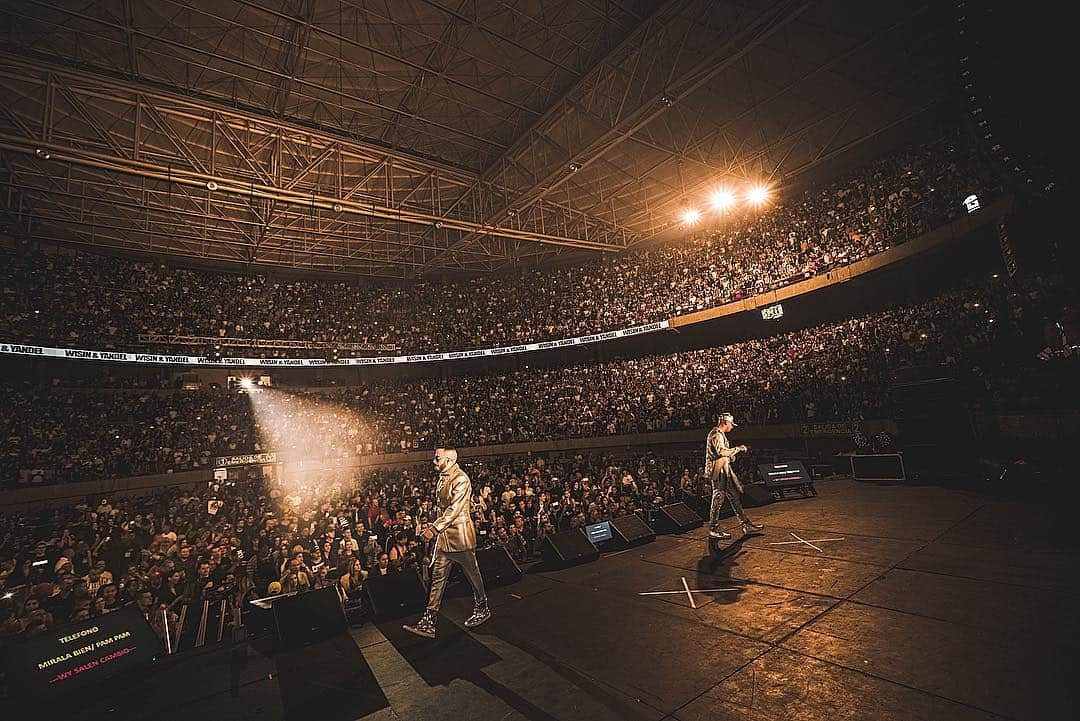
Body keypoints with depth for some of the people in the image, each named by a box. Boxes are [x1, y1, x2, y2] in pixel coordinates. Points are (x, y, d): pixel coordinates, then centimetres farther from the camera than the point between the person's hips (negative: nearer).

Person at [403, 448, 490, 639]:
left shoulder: (461, 479, -19)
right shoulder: (443, 478, 10)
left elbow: (454, 509, -25)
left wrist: (434, 529, -27)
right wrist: (434, 527, 15)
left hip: (460, 534, -8)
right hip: (444, 534, 8)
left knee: (472, 573, 10)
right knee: (438, 577, 7)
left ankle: (482, 609, 29)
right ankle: (429, 622, 12)